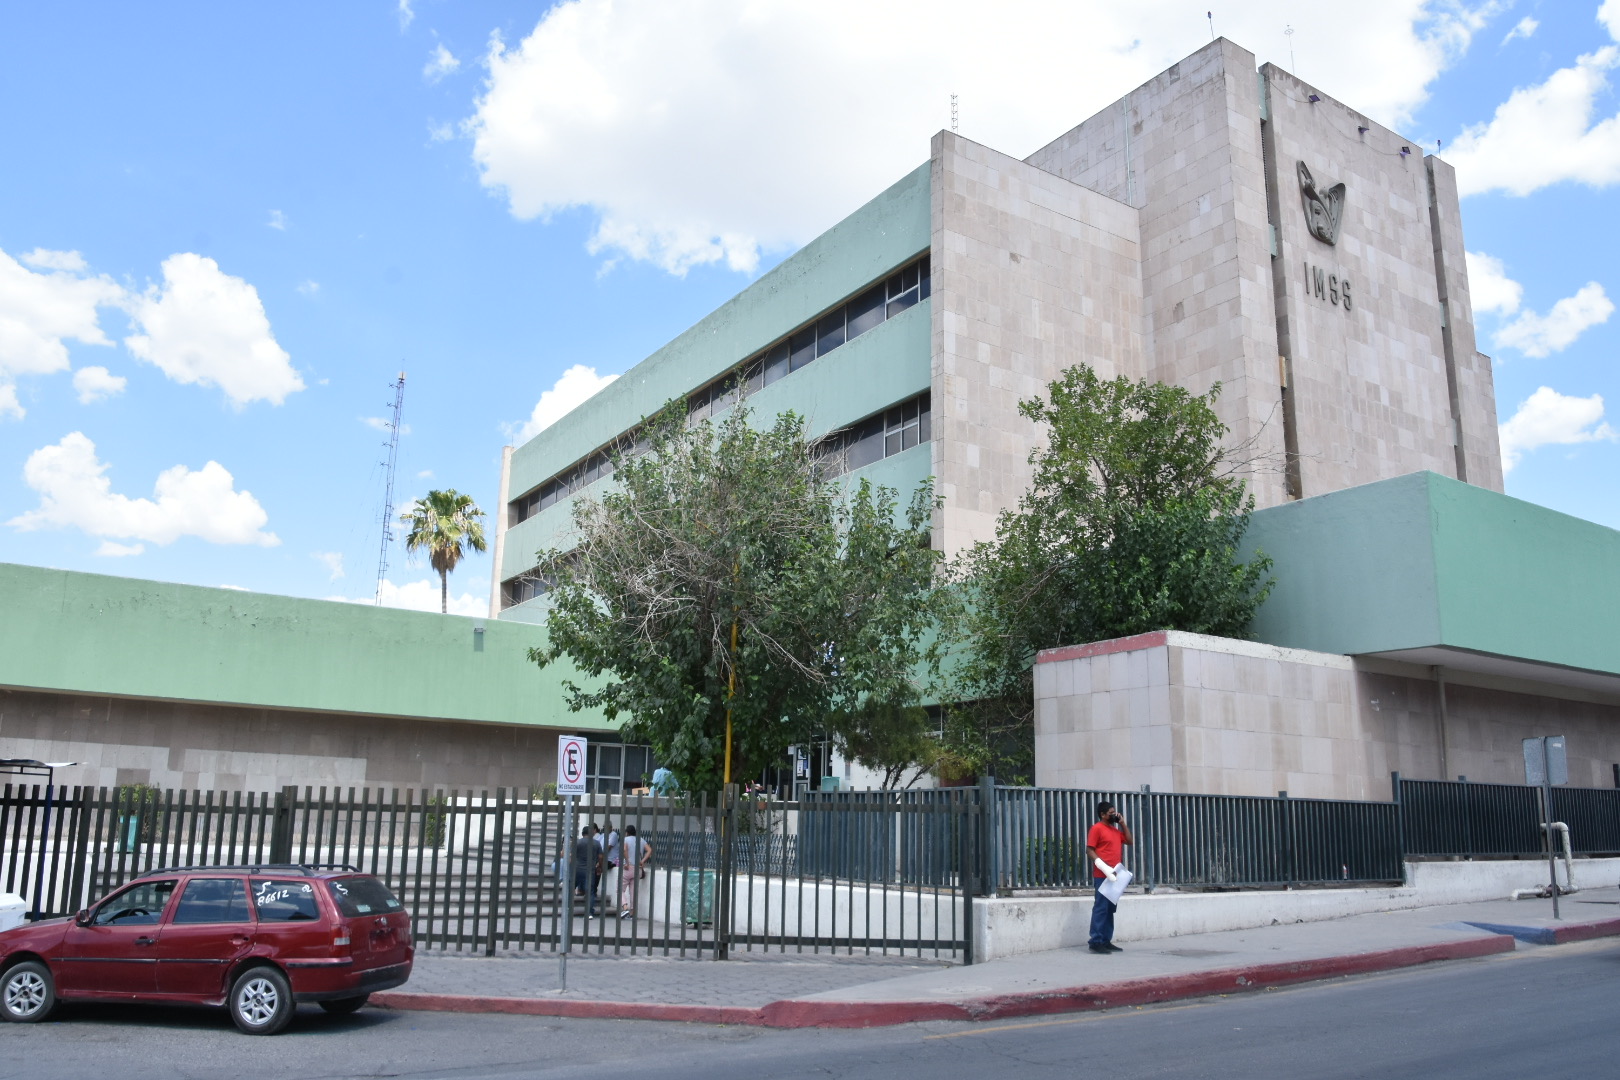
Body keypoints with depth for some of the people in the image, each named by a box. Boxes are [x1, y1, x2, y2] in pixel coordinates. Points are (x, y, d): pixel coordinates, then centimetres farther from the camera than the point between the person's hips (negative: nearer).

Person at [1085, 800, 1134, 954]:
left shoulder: (1115, 829, 19)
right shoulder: (1097, 828, -6)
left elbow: (1130, 840, 23)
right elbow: (1089, 850, -12)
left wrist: (1123, 823, 14)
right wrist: (1104, 867, -22)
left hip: (1114, 875, 8)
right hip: (1102, 875, -8)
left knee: (1110, 908, 10)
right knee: (1101, 907, -9)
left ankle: (1106, 941, 14)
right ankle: (1096, 942, -8)